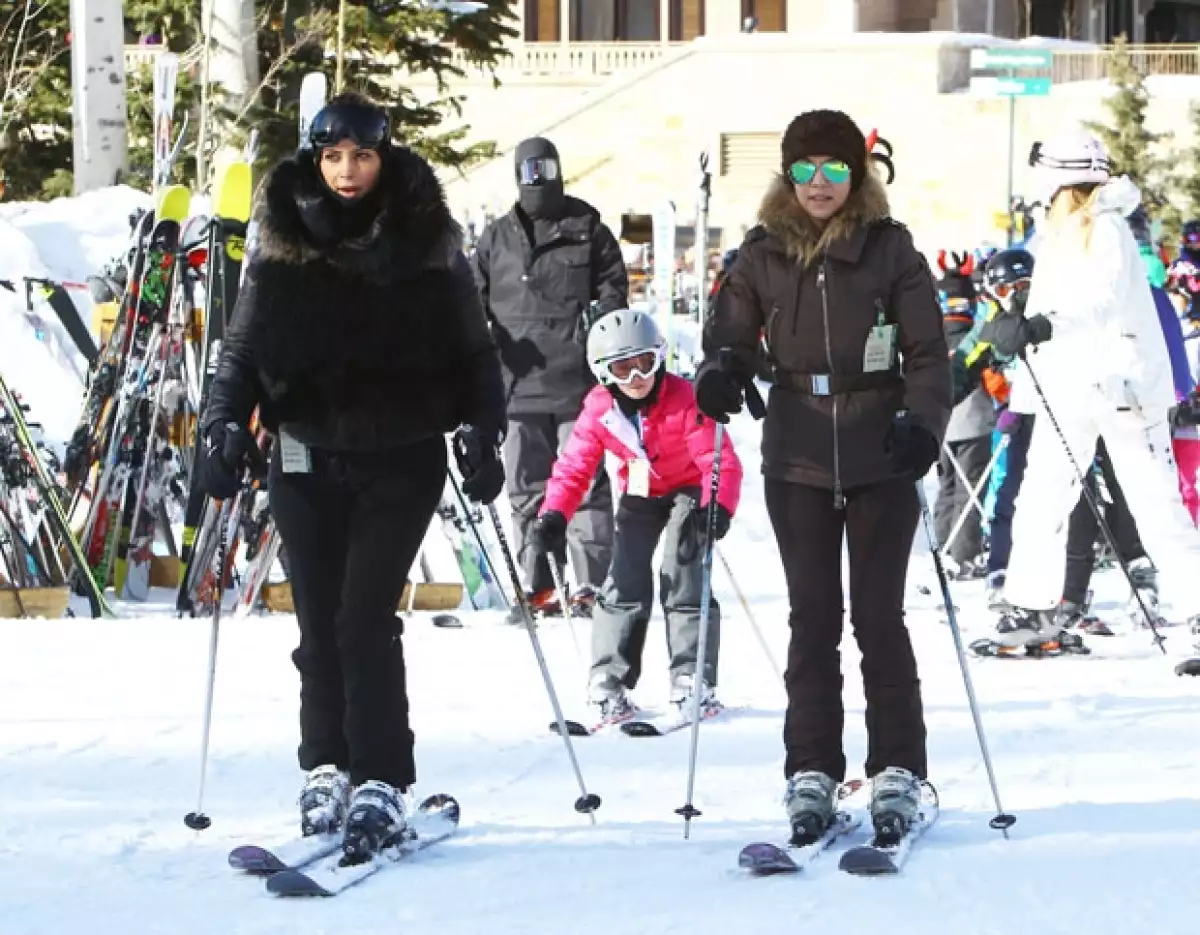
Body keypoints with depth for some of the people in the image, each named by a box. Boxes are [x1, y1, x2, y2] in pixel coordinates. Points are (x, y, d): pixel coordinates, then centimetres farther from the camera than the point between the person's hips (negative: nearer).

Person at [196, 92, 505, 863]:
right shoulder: (283, 249, 5)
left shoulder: (428, 246, 2)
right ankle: (328, 770, 18)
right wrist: (227, 425, -5)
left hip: (402, 459, -2)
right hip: (309, 460, 3)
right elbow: (244, 350, 10)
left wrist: (482, 429, -6)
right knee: (320, 623, 5)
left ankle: (380, 784, -9)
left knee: (366, 618, -12)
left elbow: (473, 350, 6)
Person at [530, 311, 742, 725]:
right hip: (640, 495, 3)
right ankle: (609, 683, -1)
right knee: (626, 581, -5)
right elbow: (573, 466, -12)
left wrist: (719, 506, -49)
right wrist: (554, 514, -28)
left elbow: (720, 459, -32)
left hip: (688, 490, -3)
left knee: (683, 579, -14)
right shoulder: (599, 408, -17)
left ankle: (692, 682, -8)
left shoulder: (684, 399, -29)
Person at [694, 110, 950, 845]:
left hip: (880, 460, -2)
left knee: (879, 617, 0)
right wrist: (721, 373, -13)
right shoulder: (763, 257, 5)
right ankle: (812, 773, 9)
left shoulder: (891, 251, -1)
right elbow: (733, 334, 9)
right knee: (813, 618, 4)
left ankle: (899, 771, 7)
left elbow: (928, 353, 0)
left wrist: (922, 424, -15)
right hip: (798, 461, 2)